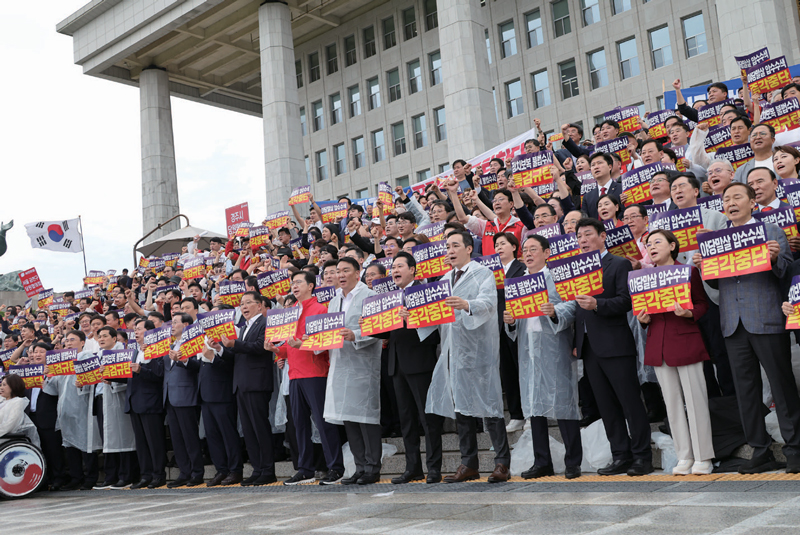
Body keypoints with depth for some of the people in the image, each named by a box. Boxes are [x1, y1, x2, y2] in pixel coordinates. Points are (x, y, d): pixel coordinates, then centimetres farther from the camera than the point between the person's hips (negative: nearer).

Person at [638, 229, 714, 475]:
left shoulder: (688, 271, 0)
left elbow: (703, 304, 2)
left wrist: (688, 313, -17)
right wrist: (643, 319, -4)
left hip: (685, 342, -4)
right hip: (658, 346, 4)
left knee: (695, 400, -2)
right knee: (672, 402, 7)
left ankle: (703, 458, 8)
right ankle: (684, 457, 16)